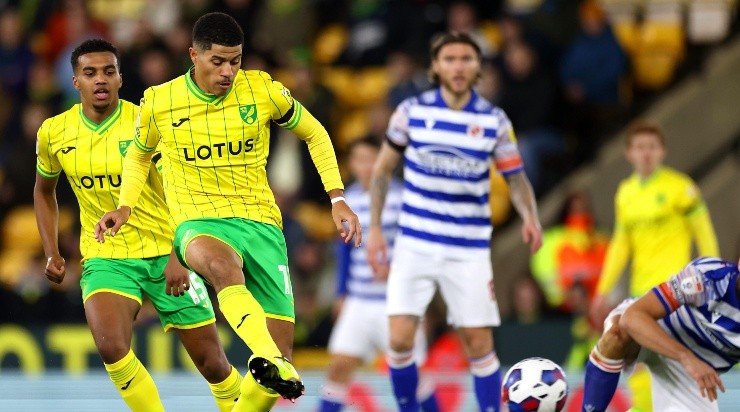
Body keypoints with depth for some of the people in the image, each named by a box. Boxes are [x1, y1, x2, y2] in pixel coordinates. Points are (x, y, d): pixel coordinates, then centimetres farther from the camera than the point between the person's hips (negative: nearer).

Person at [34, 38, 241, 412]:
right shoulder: (53, 132, -1)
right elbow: (44, 191, 19)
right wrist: (51, 253, 11)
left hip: (165, 255, -1)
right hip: (105, 258, 1)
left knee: (213, 363, 2)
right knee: (111, 347, -26)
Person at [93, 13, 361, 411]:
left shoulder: (263, 90, -2)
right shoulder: (158, 102, -2)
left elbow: (314, 134, 13)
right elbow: (139, 155, 19)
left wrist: (337, 199, 5)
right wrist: (125, 206, 3)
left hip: (260, 222, 2)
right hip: (200, 224, -2)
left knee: (281, 347, -8)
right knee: (220, 261, -42)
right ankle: (270, 361, -62)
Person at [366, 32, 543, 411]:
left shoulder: (495, 121, -2)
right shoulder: (411, 111, -2)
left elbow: (516, 179, 5)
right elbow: (382, 170, 8)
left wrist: (529, 217, -16)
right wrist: (375, 229, 2)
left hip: (469, 250, 0)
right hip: (414, 247, 0)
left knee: (479, 346, -1)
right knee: (400, 339, -10)